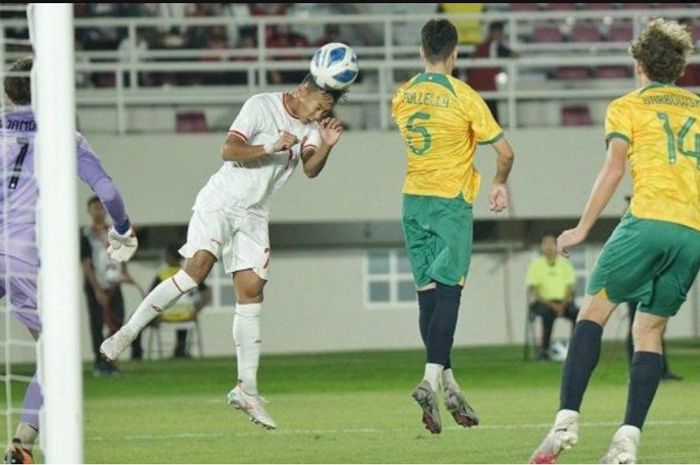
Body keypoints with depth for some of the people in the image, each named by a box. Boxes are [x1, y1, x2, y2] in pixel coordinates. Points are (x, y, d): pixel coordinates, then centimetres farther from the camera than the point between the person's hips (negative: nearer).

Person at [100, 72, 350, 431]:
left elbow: (311, 169, -5)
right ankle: (127, 332, -15)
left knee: (251, 291, -1)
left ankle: (246, 389, 1)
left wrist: (326, 147, -24)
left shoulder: (309, 126, 9)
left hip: (254, 216, 6)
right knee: (197, 269, -24)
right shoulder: (261, 106, -9)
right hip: (220, 200, -6)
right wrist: (271, 148, -26)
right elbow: (229, 150, -16)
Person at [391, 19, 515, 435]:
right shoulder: (463, 97, -10)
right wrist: (501, 184, 12)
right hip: (451, 201, -5)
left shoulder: (402, 98, 5)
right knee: (448, 291, -9)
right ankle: (432, 379, -24)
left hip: (414, 200, 5)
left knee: (430, 294, 7)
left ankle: (449, 386, 9)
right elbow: (505, 151, -8)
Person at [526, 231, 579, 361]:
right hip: (542, 302, -3)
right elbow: (533, 291, -6)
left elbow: (569, 288, 5)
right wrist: (551, 305, -19)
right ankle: (544, 350, -33)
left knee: (577, 313, -28)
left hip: (563, 301, 3)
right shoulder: (536, 265, 0)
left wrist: (563, 305, -14)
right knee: (548, 313, -38)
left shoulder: (565, 264, 8)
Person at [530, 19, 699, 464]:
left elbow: (614, 169, -1)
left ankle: (567, 420, -11)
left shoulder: (628, 107, 10)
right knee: (651, 329, 9)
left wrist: (583, 228, 1)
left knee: (594, 310, 4)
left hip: (648, 221, -4)